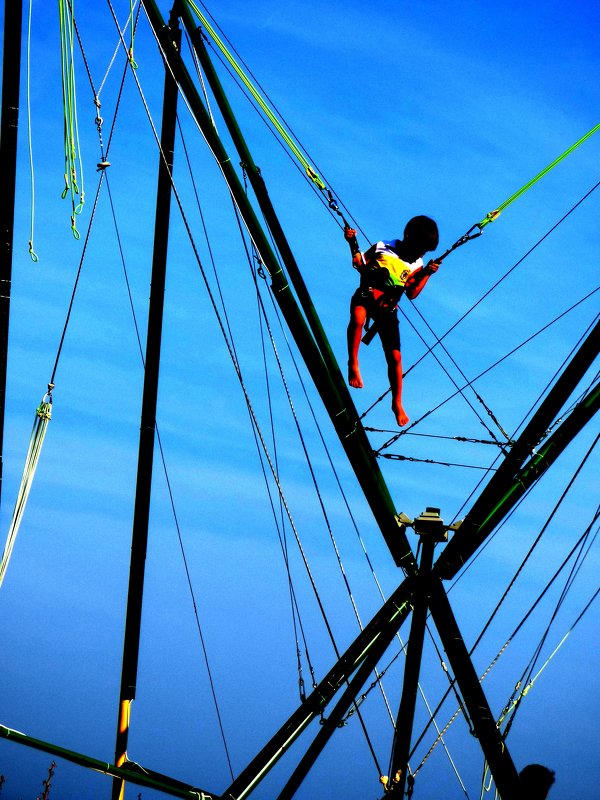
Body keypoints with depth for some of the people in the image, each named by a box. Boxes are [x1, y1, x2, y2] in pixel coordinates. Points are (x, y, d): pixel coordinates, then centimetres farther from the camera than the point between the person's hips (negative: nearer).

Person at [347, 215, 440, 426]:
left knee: (394, 356, 0)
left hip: (388, 308, 3)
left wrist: (426, 274, -9)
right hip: (366, 296, -3)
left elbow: (411, 294, 2)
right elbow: (360, 266, 1)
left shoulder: (416, 265, 2)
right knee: (358, 316, -42)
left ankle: (397, 403, 17)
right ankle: (353, 364, -28)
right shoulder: (382, 249, -8)